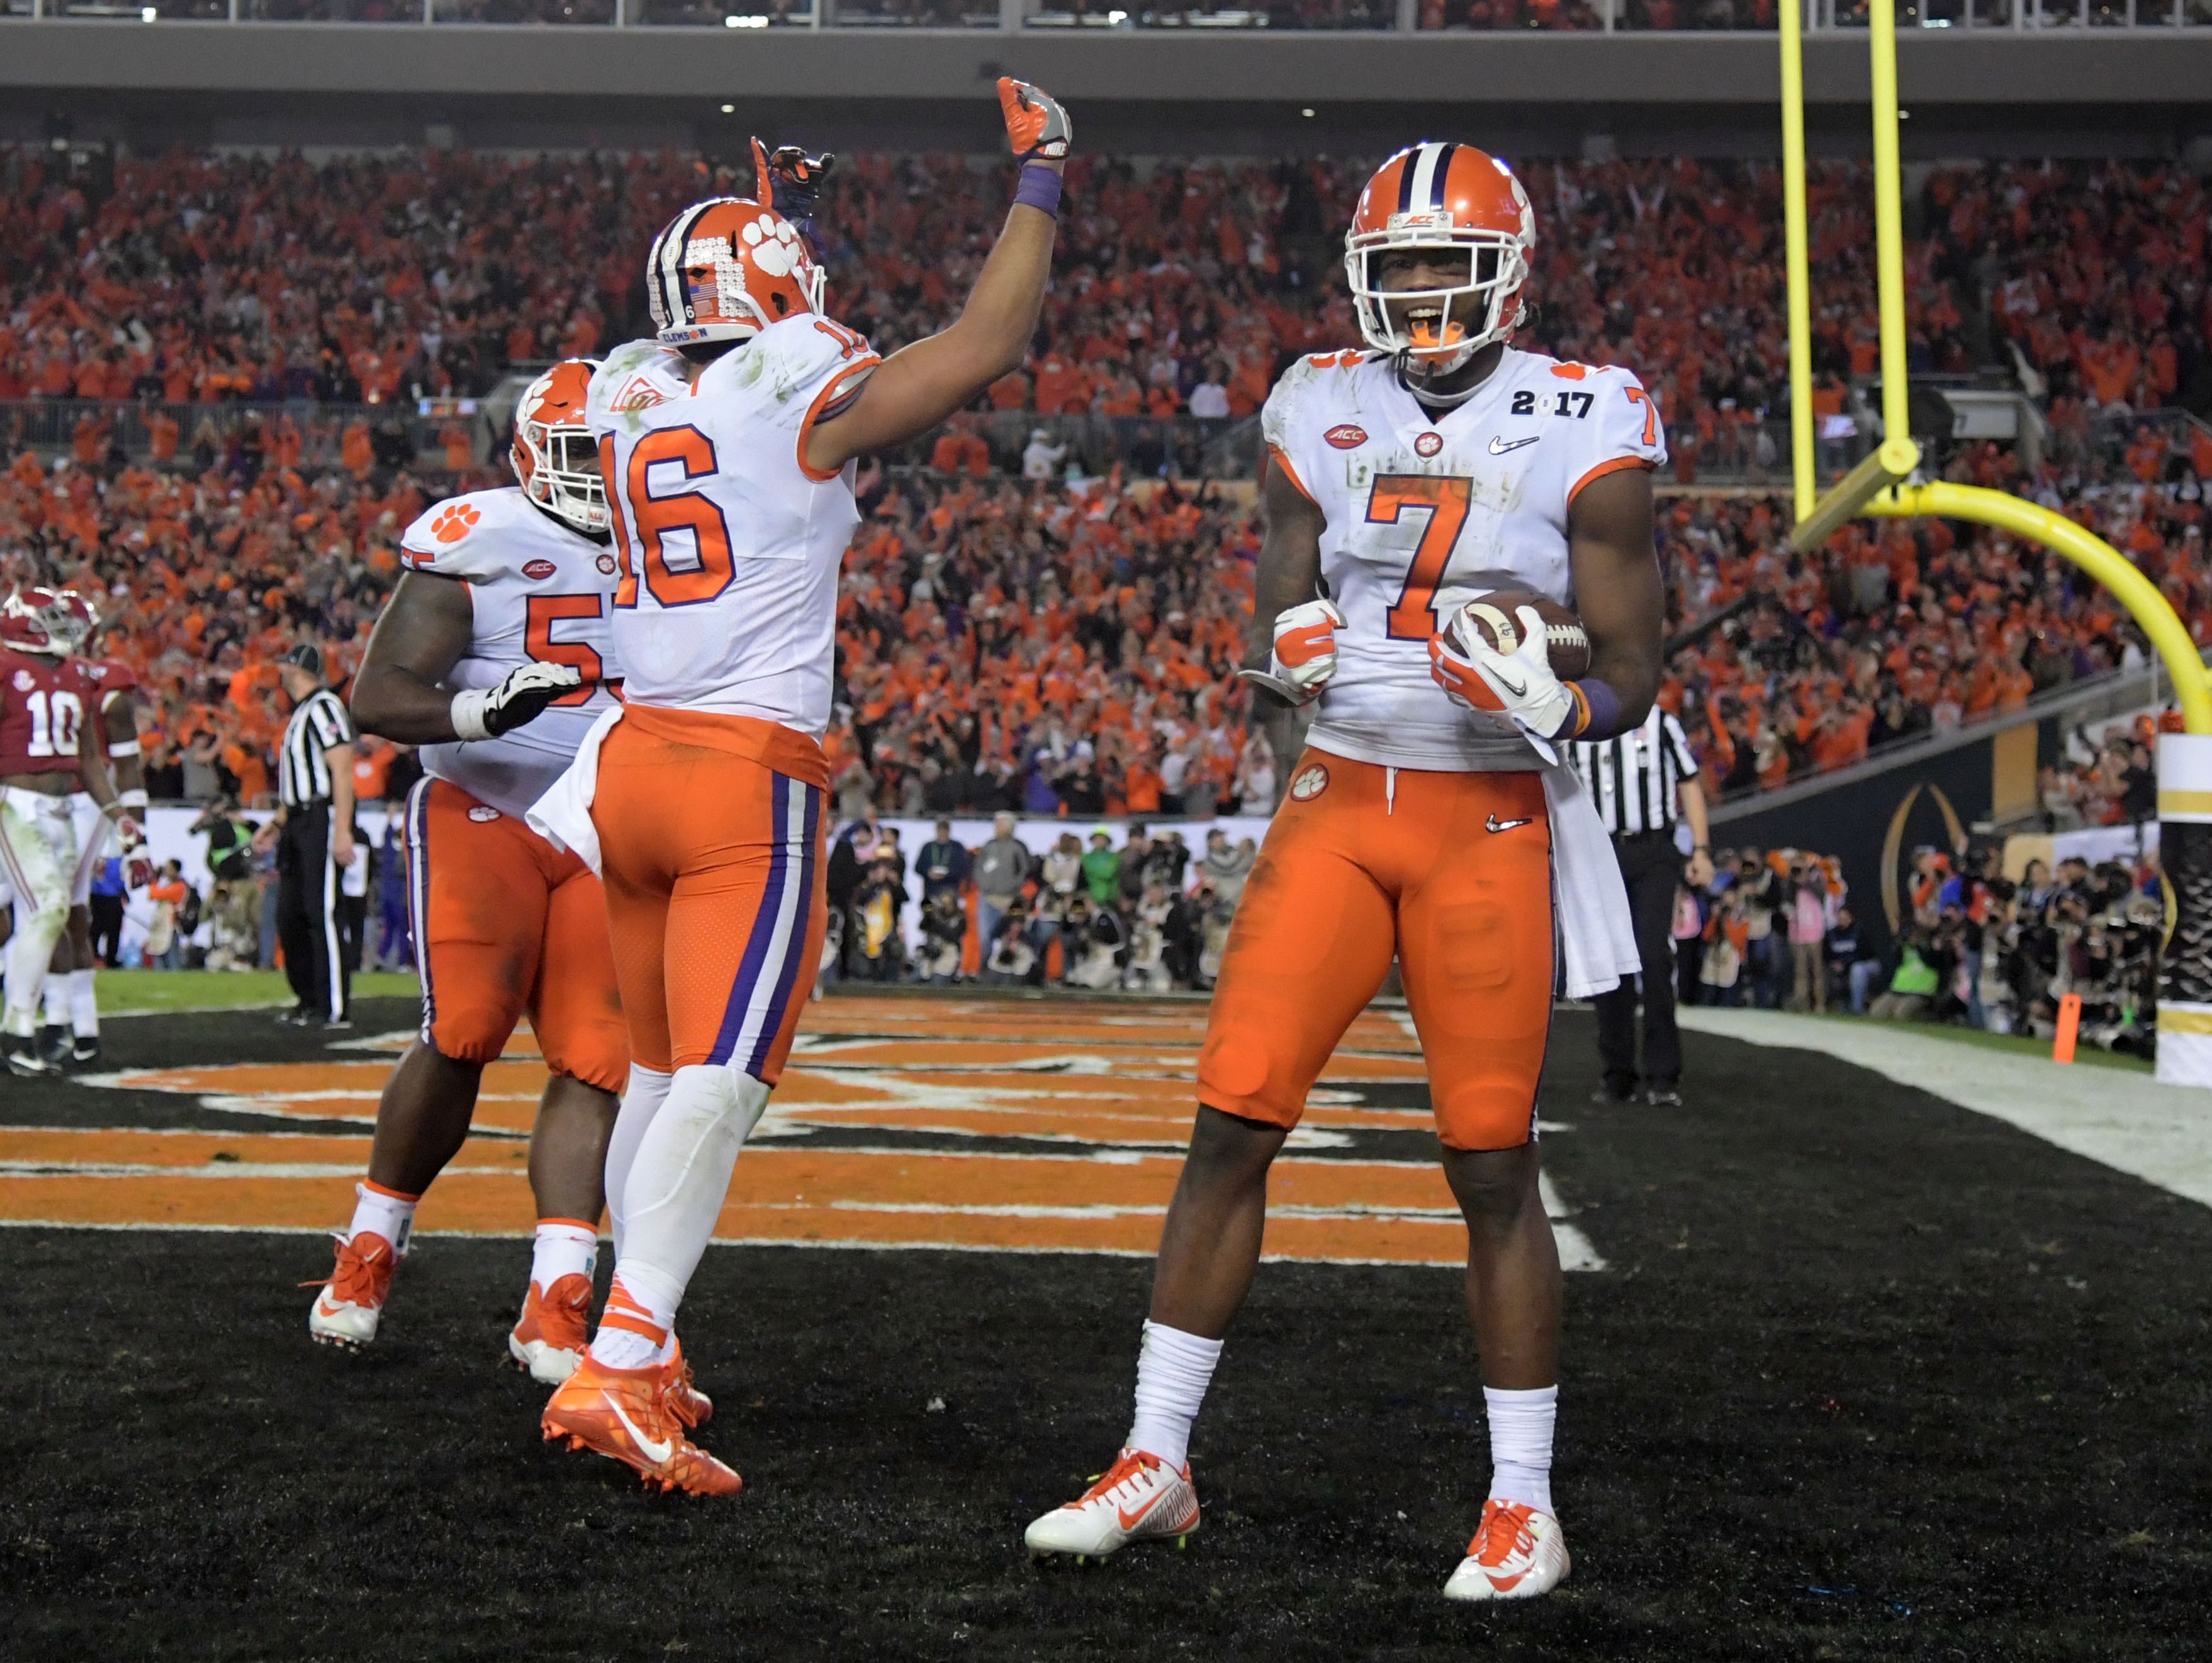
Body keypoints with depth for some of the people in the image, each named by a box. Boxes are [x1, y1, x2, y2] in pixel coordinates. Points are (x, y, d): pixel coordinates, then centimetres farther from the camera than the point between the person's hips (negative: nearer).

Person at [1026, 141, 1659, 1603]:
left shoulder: (1581, 430, -5)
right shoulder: (1324, 414, 6)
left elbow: (1635, 671, -3)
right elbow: (1273, 626, 12)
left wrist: (1557, 705, -24)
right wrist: (1285, 657, -11)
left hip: (1494, 824, -3)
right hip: (1338, 804, 3)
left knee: (1494, 1165, -1)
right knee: (1232, 1124, -1)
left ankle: (1524, 1508, 12)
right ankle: (1156, 1467, 11)